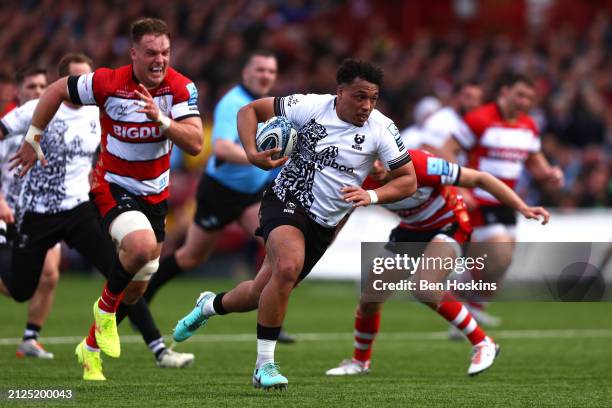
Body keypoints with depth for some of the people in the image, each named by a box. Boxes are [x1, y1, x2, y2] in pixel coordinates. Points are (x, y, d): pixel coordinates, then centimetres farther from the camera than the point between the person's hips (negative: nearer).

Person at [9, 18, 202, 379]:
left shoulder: (181, 87, -14)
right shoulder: (108, 83, -20)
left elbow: (195, 143, -22)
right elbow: (56, 91, -4)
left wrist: (161, 119, -37)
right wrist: (33, 139, 2)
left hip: (155, 194, 4)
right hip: (113, 186, -4)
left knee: (137, 288, 13)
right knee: (142, 245, -34)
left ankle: (92, 347, 37)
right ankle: (106, 308, -6)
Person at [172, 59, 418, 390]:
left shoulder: (381, 129, -10)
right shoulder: (310, 107, -13)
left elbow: (408, 180, -4)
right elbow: (250, 110, -2)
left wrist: (372, 196, -21)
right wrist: (252, 153, -18)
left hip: (323, 225, 4)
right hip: (286, 201, -4)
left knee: (262, 293, 9)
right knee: (288, 266, -33)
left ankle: (210, 305, 45)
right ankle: (264, 365, -22)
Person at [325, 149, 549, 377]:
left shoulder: (419, 165, -34)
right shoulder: (363, 182, -19)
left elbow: (480, 179, -27)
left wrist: (523, 208, -29)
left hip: (448, 227, -6)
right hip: (410, 230, 6)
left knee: (424, 290, -29)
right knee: (370, 299, 0)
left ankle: (482, 344, -13)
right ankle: (360, 361, 28)